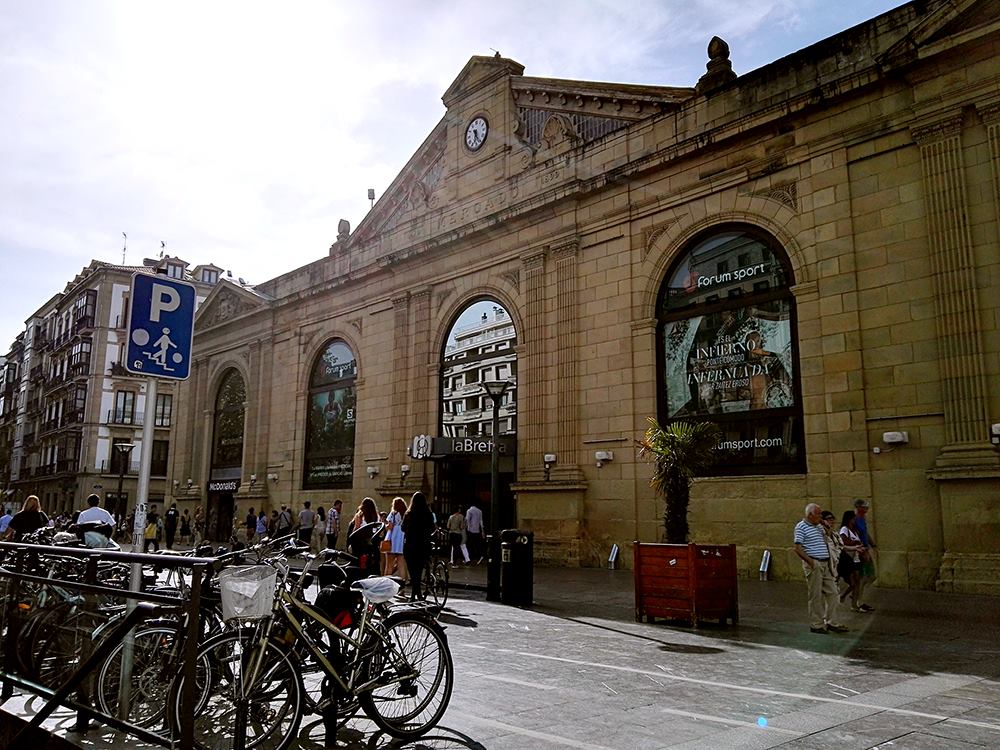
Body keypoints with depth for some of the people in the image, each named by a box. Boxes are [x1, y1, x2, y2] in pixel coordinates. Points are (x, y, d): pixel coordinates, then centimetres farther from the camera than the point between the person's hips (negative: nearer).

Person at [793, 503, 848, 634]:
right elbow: (798, 549, -14)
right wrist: (811, 562, -19)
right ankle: (816, 625, 8)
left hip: (825, 564, 8)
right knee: (816, 596, -2)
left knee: (832, 592, 9)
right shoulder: (801, 527, -9)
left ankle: (832, 622, 18)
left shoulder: (820, 526, 16)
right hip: (814, 564, -8)